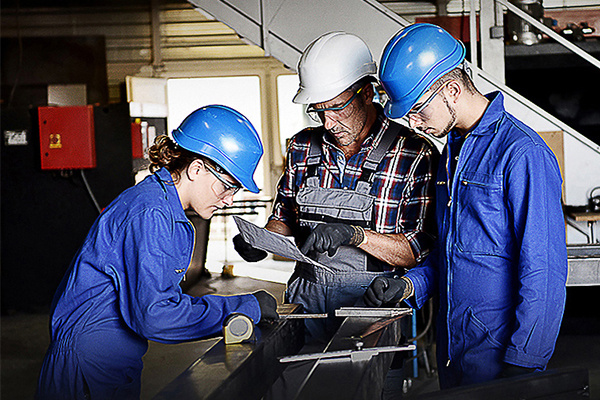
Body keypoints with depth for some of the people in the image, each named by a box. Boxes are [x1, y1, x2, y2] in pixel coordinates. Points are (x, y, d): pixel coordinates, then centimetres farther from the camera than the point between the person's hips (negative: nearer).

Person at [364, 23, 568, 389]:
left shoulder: (522, 153, -17)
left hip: (499, 351, -8)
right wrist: (411, 284, 4)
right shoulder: (452, 151, 11)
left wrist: (522, 363, -18)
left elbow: (544, 272, -19)